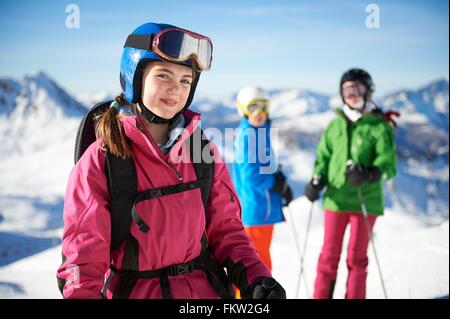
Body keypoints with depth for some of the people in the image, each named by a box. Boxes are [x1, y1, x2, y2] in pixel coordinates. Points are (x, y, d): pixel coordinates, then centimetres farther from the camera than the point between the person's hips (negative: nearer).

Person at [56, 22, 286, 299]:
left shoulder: (205, 153, 2)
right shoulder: (100, 162, -9)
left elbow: (225, 230, 6)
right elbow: (84, 263, -9)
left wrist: (255, 278, -9)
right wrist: (83, 294, -26)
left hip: (207, 287, 4)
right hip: (133, 290, -3)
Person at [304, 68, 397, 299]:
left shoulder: (379, 126, -2)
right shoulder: (335, 126, 9)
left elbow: (388, 161, -10)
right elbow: (323, 157, 13)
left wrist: (371, 174, -30)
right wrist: (316, 181, -5)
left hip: (366, 200, -3)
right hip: (336, 199, 3)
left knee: (357, 257, 7)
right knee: (329, 254, 6)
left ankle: (355, 296, 18)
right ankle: (321, 296, 14)